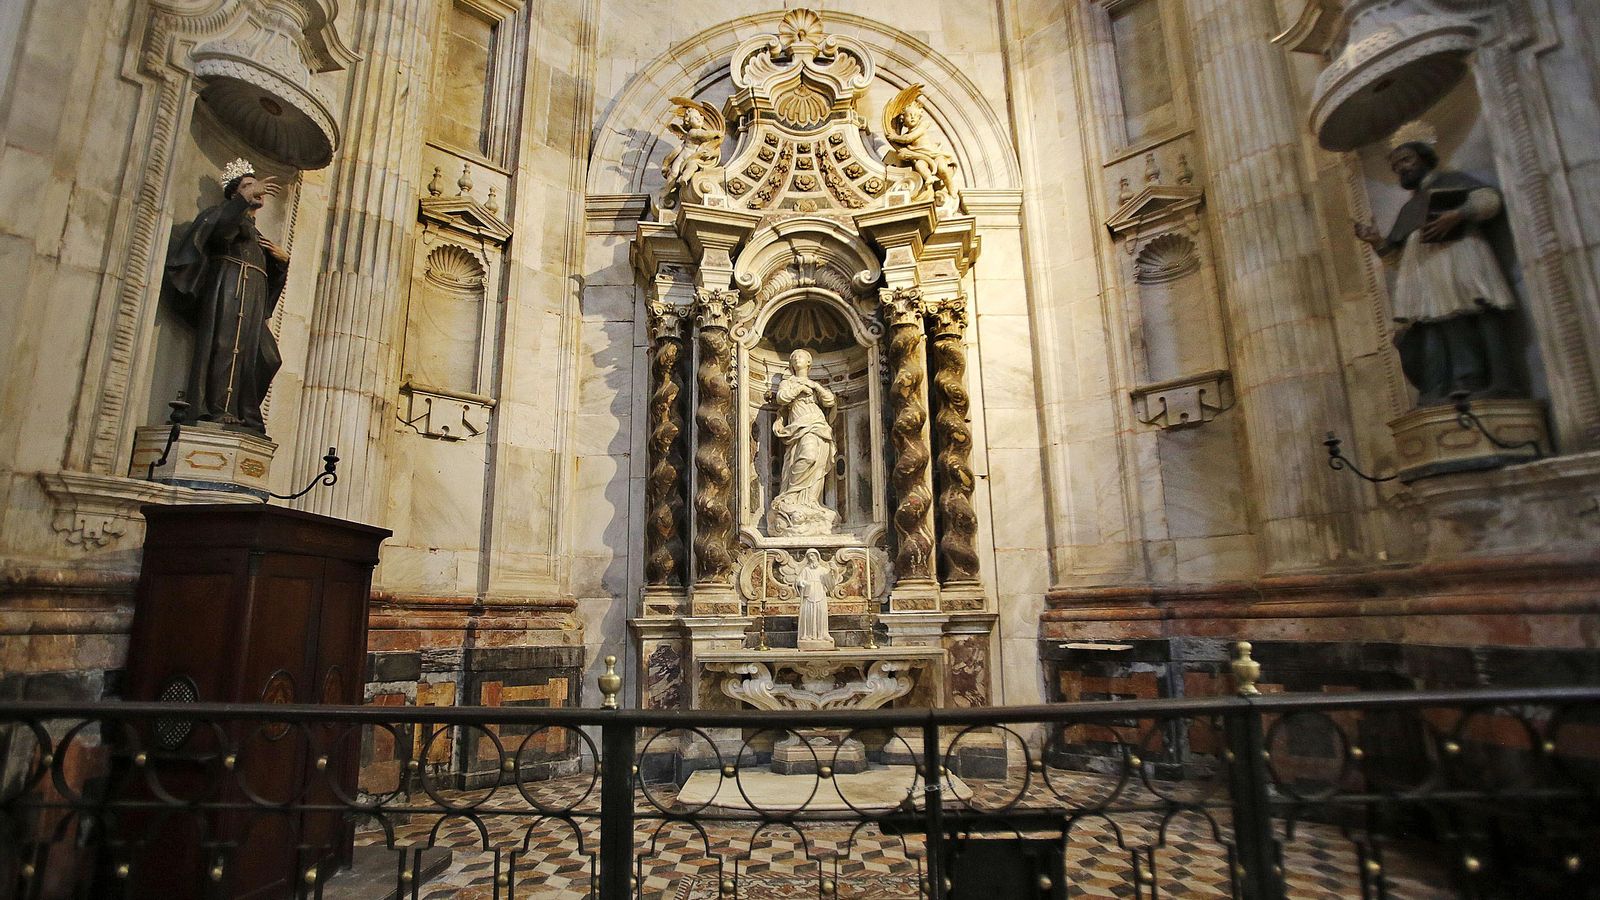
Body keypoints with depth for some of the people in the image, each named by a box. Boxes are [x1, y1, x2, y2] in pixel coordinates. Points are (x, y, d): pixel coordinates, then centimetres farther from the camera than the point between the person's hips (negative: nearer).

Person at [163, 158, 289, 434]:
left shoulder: (256, 235, 34)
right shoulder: (228, 212, 13)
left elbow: (271, 277, 28)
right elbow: (221, 227, -14)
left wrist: (282, 259, 9)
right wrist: (246, 197, -21)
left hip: (253, 297, 8)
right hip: (231, 285, -8)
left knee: (264, 358, -2)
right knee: (227, 346, -19)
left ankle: (245, 417, -4)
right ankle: (220, 412, -27)